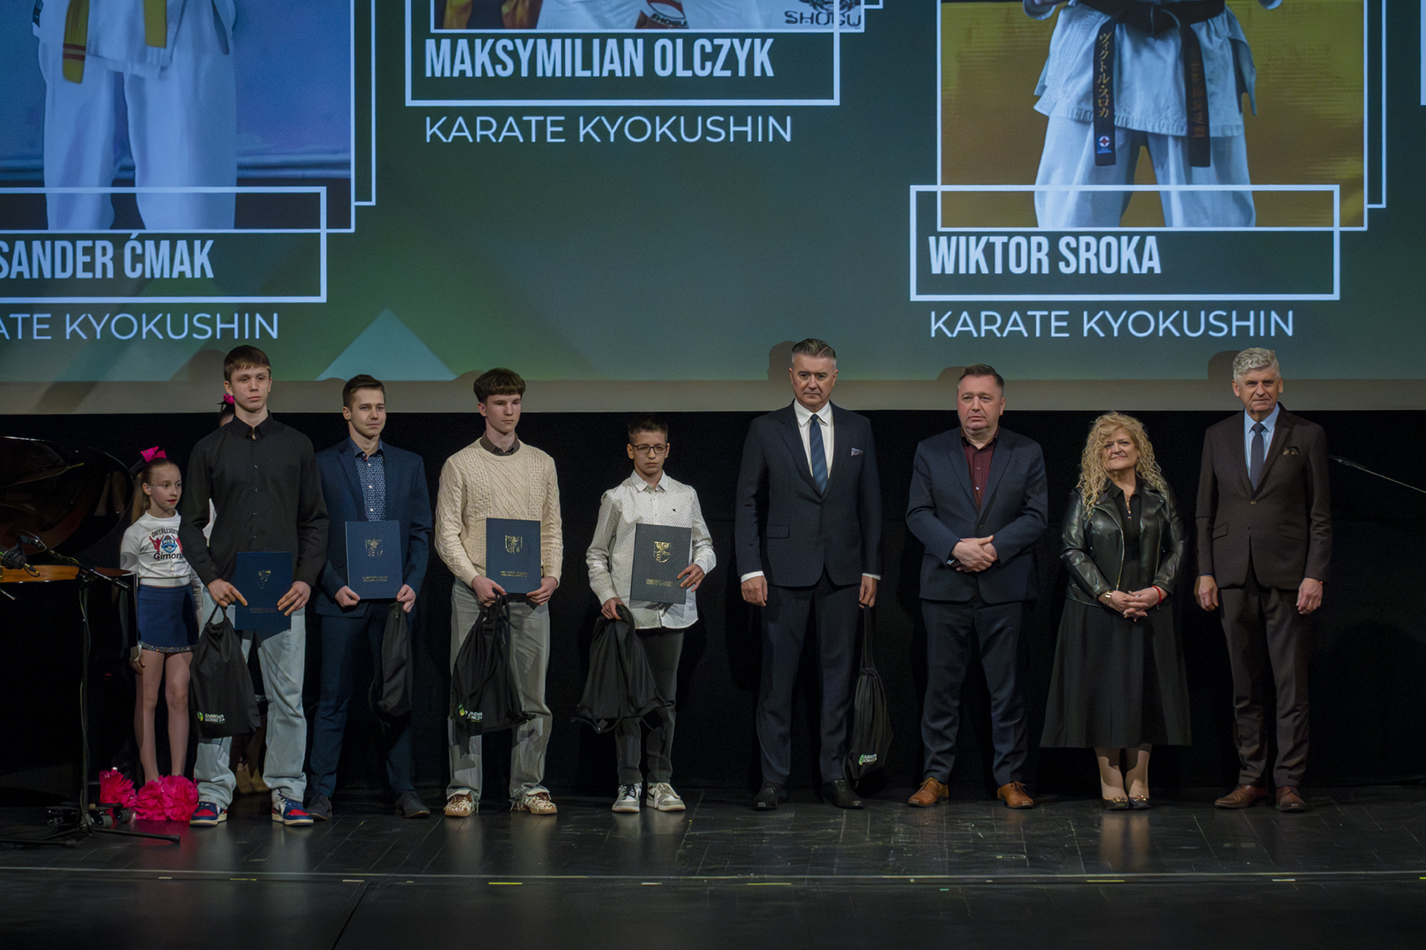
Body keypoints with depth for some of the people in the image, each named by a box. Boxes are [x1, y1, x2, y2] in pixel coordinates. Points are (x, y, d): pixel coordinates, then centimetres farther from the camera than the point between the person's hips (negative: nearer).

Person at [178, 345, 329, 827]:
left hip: (285, 593, 0)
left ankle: (287, 795, 6)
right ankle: (213, 794, 6)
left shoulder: (297, 446, 9)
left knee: (288, 696, 0)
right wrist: (211, 578, -6)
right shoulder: (209, 449, 8)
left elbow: (315, 521, 10)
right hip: (225, 590, 0)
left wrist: (306, 578, -3)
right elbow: (191, 524, 7)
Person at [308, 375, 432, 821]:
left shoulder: (409, 464, 11)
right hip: (342, 599, -2)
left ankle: (404, 790, 9)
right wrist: (333, 585, -9)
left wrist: (412, 583, -4)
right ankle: (321, 792, 4)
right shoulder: (323, 464, 3)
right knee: (334, 698, 0)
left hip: (393, 599, 2)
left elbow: (421, 531, 10)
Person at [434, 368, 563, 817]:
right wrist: (475, 579, -12)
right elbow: (446, 534, 1)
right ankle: (464, 789, 2)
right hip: (475, 591, -2)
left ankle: (528, 787, 8)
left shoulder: (542, 464, 13)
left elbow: (552, 530, 14)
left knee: (531, 693, 2)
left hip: (530, 596, 2)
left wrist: (552, 577, -2)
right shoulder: (460, 465, 4)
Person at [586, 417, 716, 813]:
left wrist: (701, 565, -7)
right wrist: (607, 595, -7)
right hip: (627, 612, -2)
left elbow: (704, 543, 15)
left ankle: (660, 782, 13)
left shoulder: (685, 496, 10)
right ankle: (628, 784, 4)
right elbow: (596, 555, 7)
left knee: (664, 698, 5)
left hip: (672, 612, 2)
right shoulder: (616, 498, 4)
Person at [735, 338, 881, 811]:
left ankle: (834, 775, 11)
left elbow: (870, 502, 11)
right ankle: (774, 777, 4)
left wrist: (871, 568, 5)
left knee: (838, 671, 5)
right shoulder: (766, 430, 2)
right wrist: (750, 568, -8)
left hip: (842, 571, 2)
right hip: (785, 571, -2)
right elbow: (747, 504, 1)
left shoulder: (858, 430, 9)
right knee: (778, 675, -2)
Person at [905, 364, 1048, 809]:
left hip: (1005, 587, 0)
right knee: (942, 684, 2)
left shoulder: (1027, 453, 7)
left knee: (1007, 686, 2)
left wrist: (994, 548, -13)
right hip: (945, 586, 0)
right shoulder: (930, 452, 8)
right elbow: (918, 513, 1)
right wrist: (955, 548, -14)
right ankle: (936, 777, 10)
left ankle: (1010, 778, 8)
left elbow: (1036, 515, 0)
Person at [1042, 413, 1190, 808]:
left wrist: (1158, 590, -8)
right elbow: (1071, 549, -4)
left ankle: (1138, 779, 9)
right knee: (1103, 691, -2)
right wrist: (1108, 595, -14)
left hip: (1148, 610, 2)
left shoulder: (1159, 496, 8)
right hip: (1098, 611, -2)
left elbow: (1178, 547, 8)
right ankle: (1110, 779, 5)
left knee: (1145, 692, 2)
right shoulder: (1086, 497, 2)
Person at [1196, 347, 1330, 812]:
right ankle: (1250, 778, 12)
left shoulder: (1307, 436, 2)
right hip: (1235, 575, 3)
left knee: (1291, 684, -2)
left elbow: (1320, 513, 0)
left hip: (1287, 575, -3)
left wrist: (1315, 575, -7)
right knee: (1245, 686, 6)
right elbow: (1205, 510, 12)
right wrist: (1206, 572, 4)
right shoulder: (1218, 436, 10)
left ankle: (1288, 782, 2)